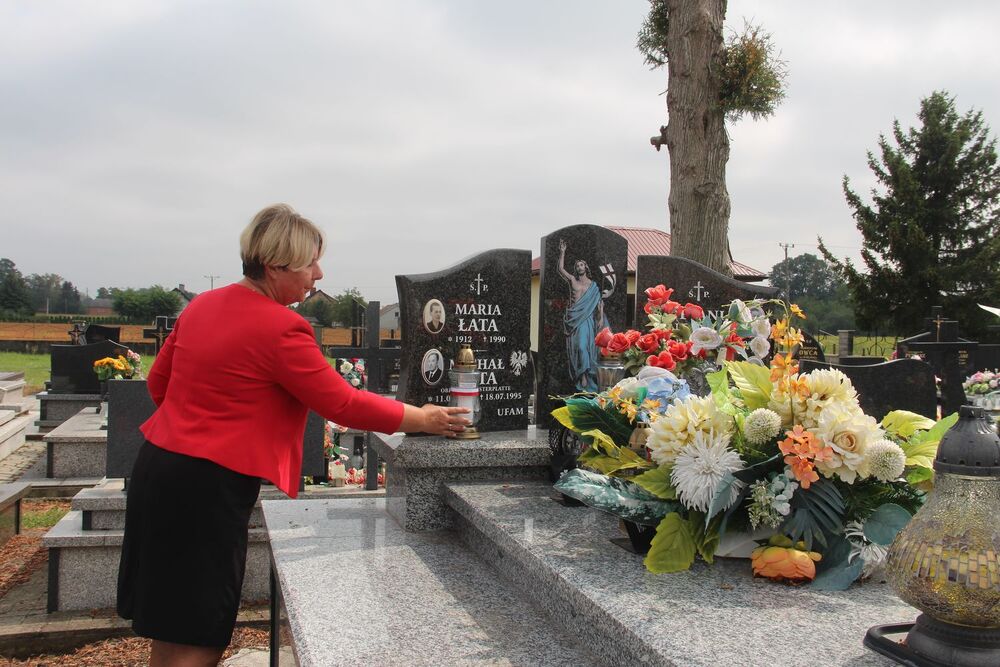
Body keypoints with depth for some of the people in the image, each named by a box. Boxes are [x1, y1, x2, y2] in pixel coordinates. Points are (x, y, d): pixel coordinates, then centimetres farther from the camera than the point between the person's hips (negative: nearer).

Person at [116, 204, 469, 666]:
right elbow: (343, 404, -14)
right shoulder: (280, 329, -18)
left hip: (158, 465, 9)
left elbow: (159, 380, 17)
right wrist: (421, 419, -3)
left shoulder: (203, 305, 9)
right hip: (206, 488, -9)